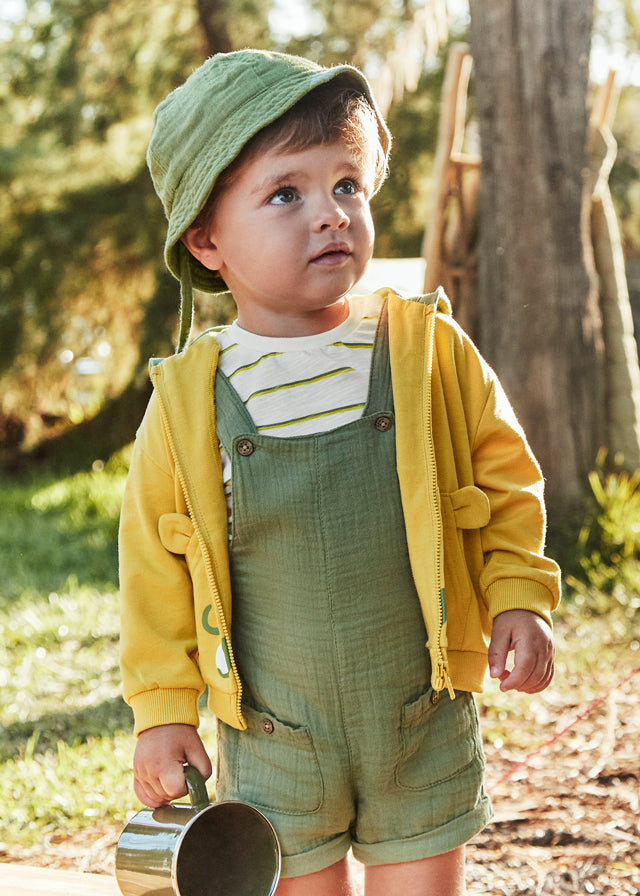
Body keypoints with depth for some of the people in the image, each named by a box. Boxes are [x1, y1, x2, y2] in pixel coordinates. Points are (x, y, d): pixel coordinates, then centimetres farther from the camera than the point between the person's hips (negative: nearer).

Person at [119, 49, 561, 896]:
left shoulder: (433, 354, -7)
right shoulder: (187, 402, -9)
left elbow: (507, 482, 6)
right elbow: (155, 564, 1)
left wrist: (519, 600, -5)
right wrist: (163, 706, 3)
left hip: (425, 729, 1)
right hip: (272, 742, 0)